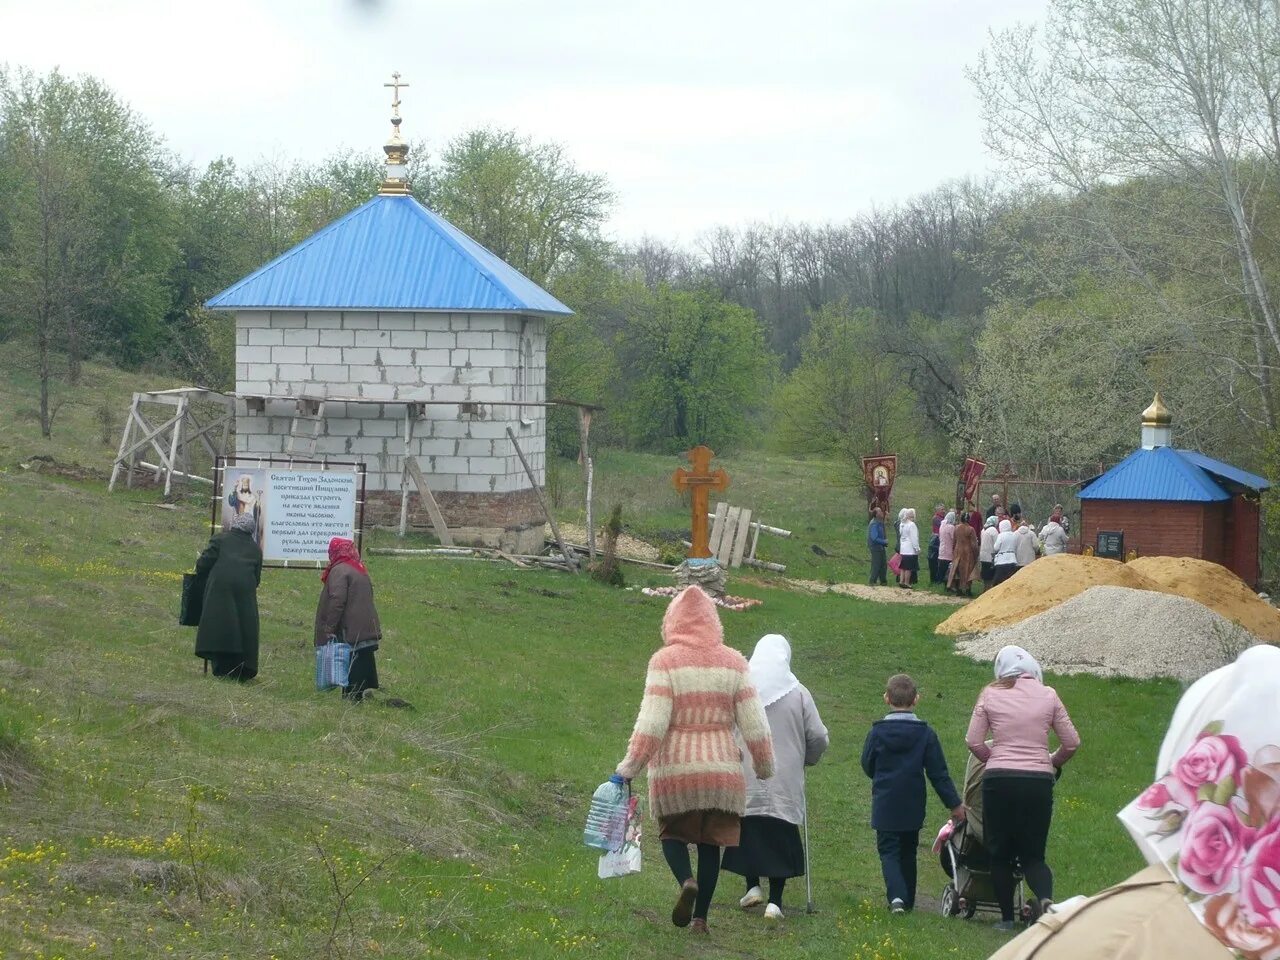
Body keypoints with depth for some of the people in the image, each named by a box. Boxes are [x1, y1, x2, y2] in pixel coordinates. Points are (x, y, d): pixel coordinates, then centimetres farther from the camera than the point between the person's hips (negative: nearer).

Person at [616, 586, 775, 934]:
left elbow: (652, 721, -12)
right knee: (710, 843, 11)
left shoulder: (665, 661, -7)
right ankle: (700, 917, 9)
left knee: (673, 832, 14)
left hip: (675, 767, -2)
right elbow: (753, 723, 3)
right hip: (722, 770, 2)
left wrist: (631, 765, -8)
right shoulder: (733, 663, 3)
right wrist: (764, 765, 15)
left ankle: (686, 879, -15)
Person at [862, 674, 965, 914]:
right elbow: (938, 773, -5)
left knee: (888, 851, 1)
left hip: (885, 806, -2)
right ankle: (907, 900, 22)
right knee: (908, 852, 17)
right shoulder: (926, 734, -7)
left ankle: (896, 896, -22)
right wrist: (954, 804, 1)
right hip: (913, 806, 2)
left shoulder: (877, 732, -9)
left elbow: (867, 766, 2)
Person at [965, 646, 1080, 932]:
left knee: (1000, 853, 12)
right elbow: (1072, 742, 6)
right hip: (1038, 780, 1)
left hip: (999, 780, -1)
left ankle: (1007, 917, 9)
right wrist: (1053, 762, 25)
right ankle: (1045, 897, -20)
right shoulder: (1048, 696, 4)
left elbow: (974, 742, 0)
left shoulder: (991, 695, 1)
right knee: (1033, 854, 9)